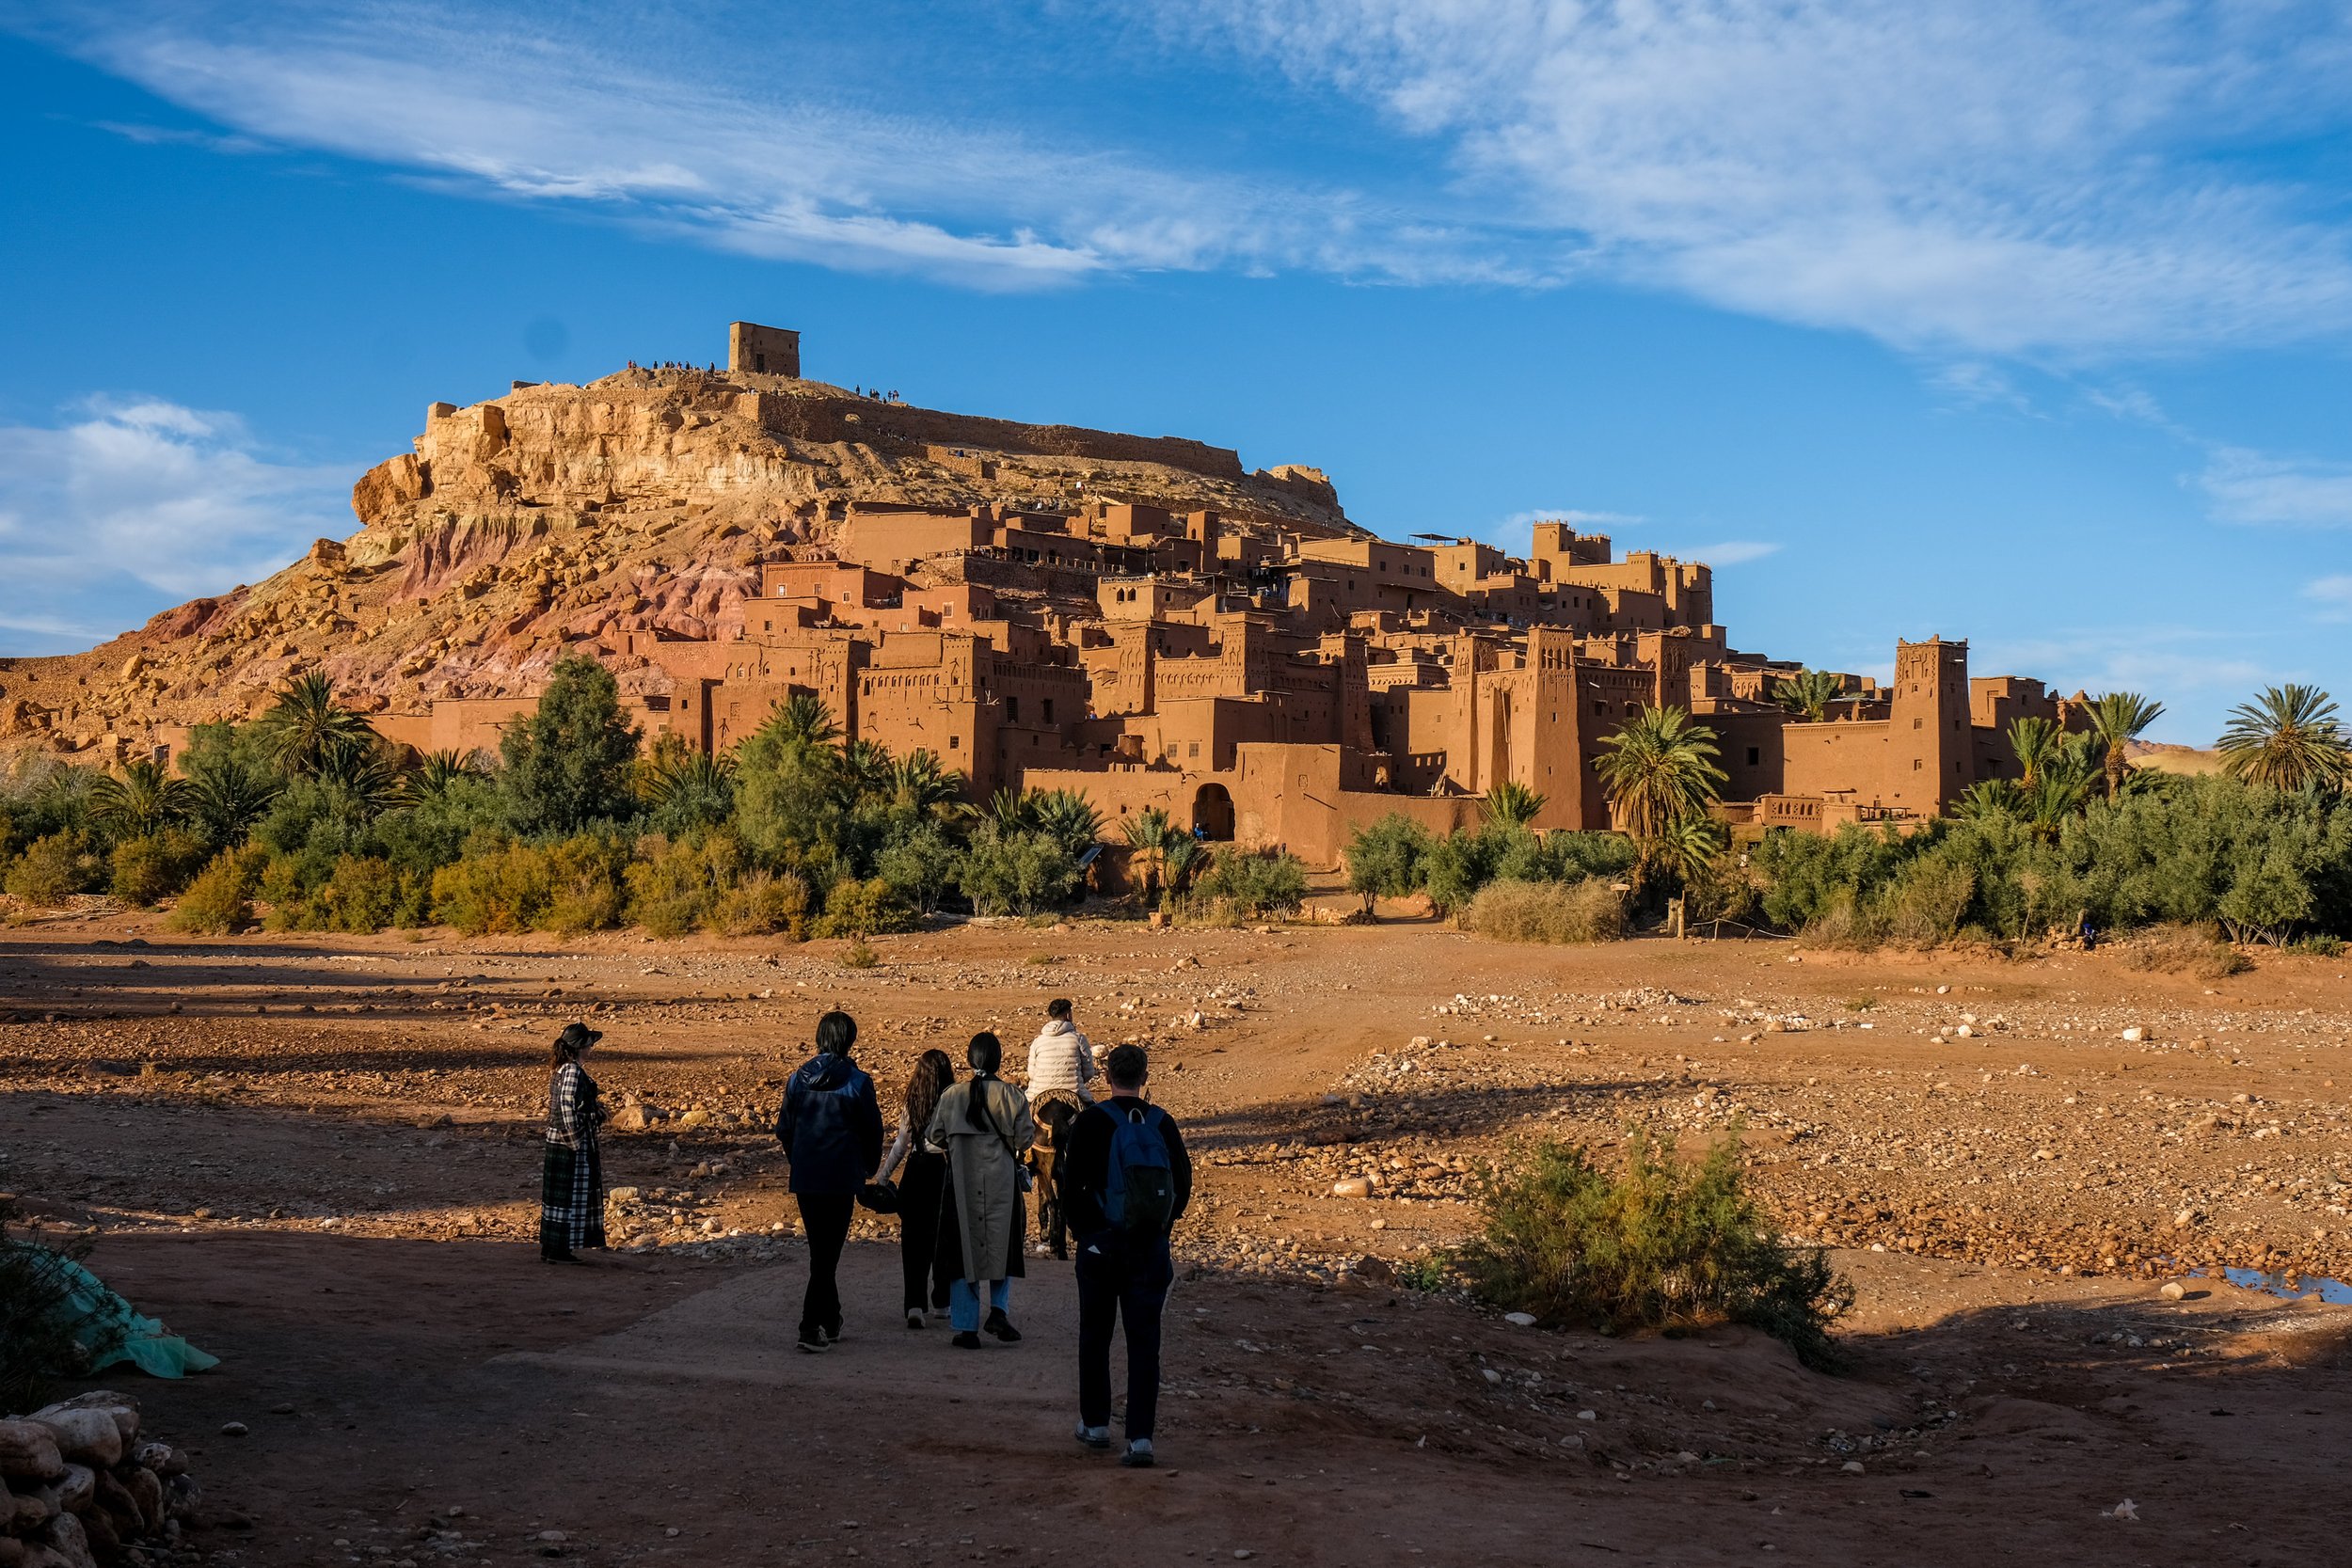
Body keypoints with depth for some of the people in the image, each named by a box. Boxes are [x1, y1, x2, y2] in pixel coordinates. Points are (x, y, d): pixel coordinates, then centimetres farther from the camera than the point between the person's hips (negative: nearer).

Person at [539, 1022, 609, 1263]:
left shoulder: (563, 1070, 12)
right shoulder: (573, 1072, -17)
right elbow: (567, 1107, -22)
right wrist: (577, 1141, -18)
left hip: (559, 1140, 10)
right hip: (571, 1143, -10)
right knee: (569, 1195, -3)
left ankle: (551, 1248, 20)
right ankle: (557, 1250, 2)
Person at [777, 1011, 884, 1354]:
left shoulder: (798, 1079, 3)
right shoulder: (857, 1082, -9)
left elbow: (784, 1129, 9)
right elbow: (872, 1130, -1)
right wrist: (868, 1167, 16)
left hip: (804, 1179, 4)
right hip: (841, 1179, -4)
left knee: (820, 1249, 15)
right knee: (828, 1252, -2)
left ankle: (829, 1324, 23)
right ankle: (813, 1328, -10)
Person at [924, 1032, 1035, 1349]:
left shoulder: (951, 1096, -2)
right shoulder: (1012, 1095, -7)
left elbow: (934, 1137, 4)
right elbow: (1025, 1139, -6)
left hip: (962, 1183, 1)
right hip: (1002, 1181, -1)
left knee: (963, 1250, 6)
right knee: (1003, 1244, 15)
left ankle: (965, 1327, 5)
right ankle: (998, 1309, -2)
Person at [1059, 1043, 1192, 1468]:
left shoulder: (1092, 1122, -8)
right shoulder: (1163, 1124, 1)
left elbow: (1071, 1185, -8)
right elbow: (1183, 1186, 6)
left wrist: (1082, 1231, 8)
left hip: (1101, 1246, -2)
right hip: (1151, 1250, 2)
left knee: (1095, 1337, 15)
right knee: (1144, 1342, 3)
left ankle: (1095, 1424, 24)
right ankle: (1140, 1437, -5)